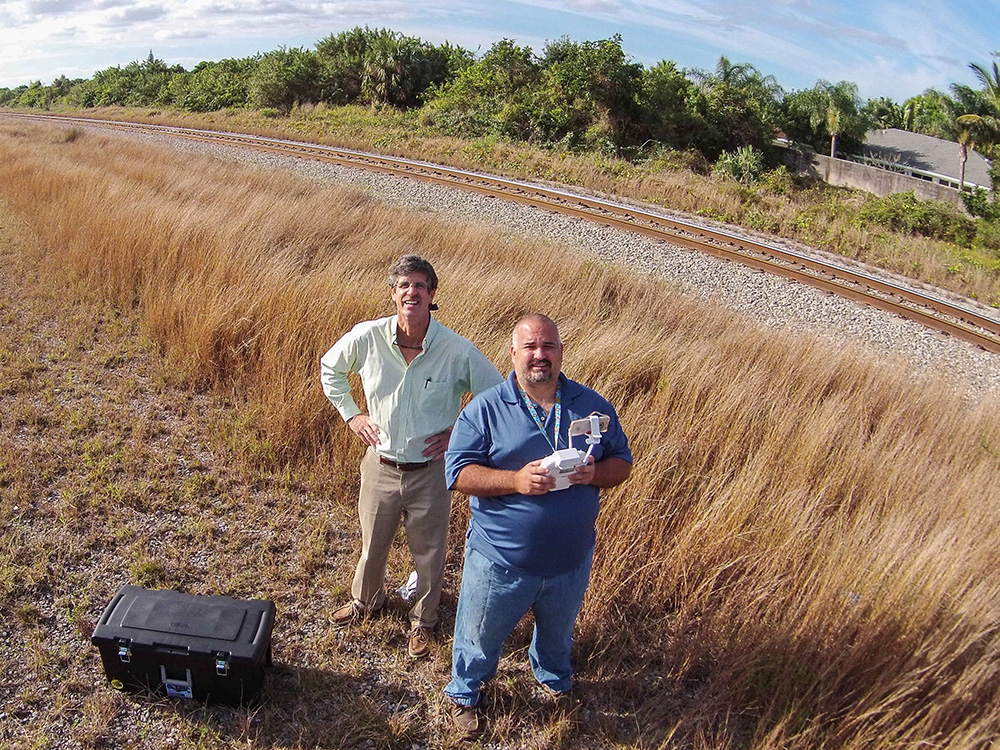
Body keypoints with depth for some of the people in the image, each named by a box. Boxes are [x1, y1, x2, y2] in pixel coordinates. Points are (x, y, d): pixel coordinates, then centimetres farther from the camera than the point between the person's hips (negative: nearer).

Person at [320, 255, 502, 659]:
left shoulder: (458, 351, -19)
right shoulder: (367, 337, -14)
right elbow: (330, 368, 8)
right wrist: (350, 414, 3)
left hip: (430, 470, -1)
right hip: (380, 465, 2)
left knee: (429, 552, 16)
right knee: (372, 545, 22)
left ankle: (423, 621, 44)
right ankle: (365, 601, 53)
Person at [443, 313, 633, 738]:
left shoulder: (592, 406, -2)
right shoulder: (486, 408, -12)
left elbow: (622, 463, 3)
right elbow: (458, 473, -15)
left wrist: (595, 473, -20)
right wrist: (516, 480, -29)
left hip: (570, 560, 3)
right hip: (501, 559, -3)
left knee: (559, 631, 30)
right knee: (480, 635, 18)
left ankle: (554, 678, 61)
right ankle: (463, 693, 48)